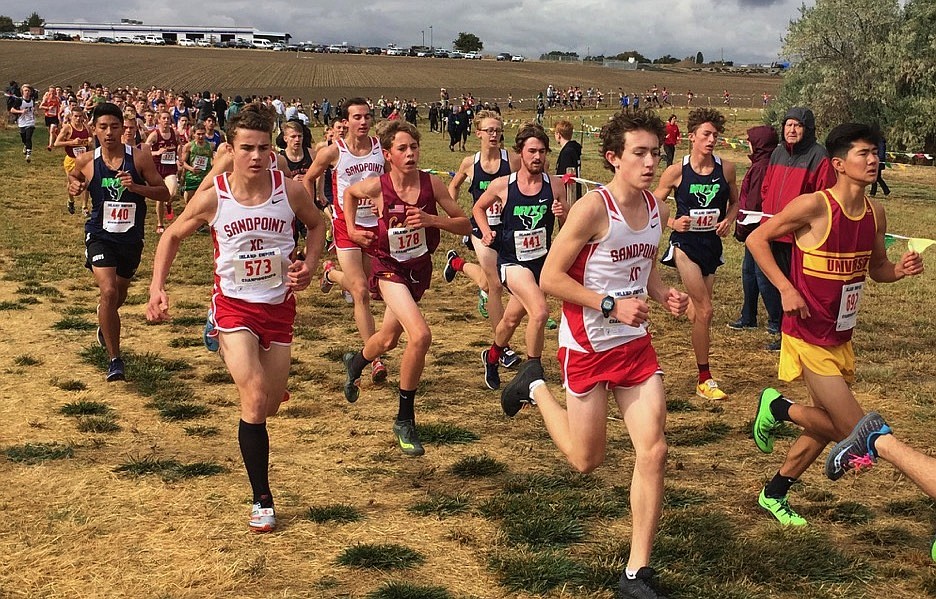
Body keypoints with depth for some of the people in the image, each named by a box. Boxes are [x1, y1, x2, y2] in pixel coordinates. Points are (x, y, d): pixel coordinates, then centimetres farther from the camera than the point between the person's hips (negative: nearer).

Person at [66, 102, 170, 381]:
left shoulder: (139, 158, -11)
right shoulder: (86, 161, -7)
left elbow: (164, 193, -8)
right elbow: (73, 177, 16)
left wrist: (136, 187, -25)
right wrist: (74, 186, -7)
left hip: (132, 237, 2)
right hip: (100, 235, -2)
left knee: (120, 293, 22)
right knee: (108, 292, -21)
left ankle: (104, 319, 59)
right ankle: (114, 359, -10)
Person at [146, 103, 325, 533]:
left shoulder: (290, 191, -10)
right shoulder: (213, 197, -13)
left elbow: (316, 224, 11)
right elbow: (172, 236, 2)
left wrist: (308, 267, -5)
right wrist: (157, 288, -8)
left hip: (279, 306, 3)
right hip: (235, 306, -2)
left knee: (270, 405, 12)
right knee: (254, 401, -17)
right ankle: (262, 501, -3)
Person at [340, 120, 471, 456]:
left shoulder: (431, 184, -13)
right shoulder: (377, 187, -17)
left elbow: (465, 226, -9)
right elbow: (349, 192, 7)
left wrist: (431, 220, -24)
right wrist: (351, 230, 0)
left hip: (420, 268, 4)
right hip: (390, 268, -4)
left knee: (389, 340, 22)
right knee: (420, 336, -24)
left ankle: (355, 363, 57)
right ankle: (404, 421, -8)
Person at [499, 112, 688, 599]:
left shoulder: (657, 209, 2)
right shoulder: (592, 209, -19)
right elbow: (550, 277, -18)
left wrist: (664, 295, -3)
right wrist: (611, 306, -24)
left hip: (635, 344, 6)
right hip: (587, 346, -5)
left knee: (653, 451, -5)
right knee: (586, 460, 10)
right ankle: (536, 388, 37)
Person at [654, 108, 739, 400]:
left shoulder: (726, 169, -1)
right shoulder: (676, 172, -9)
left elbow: (735, 202, 15)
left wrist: (728, 220, -4)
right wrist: (672, 222, -16)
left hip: (712, 245, 4)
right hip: (686, 243, -4)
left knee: (697, 312, 16)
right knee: (705, 310, -10)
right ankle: (704, 379, 0)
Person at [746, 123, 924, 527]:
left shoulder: (875, 213, 3)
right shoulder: (814, 206, -19)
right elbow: (756, 239, -11)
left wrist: (900, 270, -6)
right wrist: (785, 289, -19)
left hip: (842, 338, 8)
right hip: (809, 338, -8)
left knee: (828, 425, 17)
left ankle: (774, 494, 36)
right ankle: (778, 407, 12)